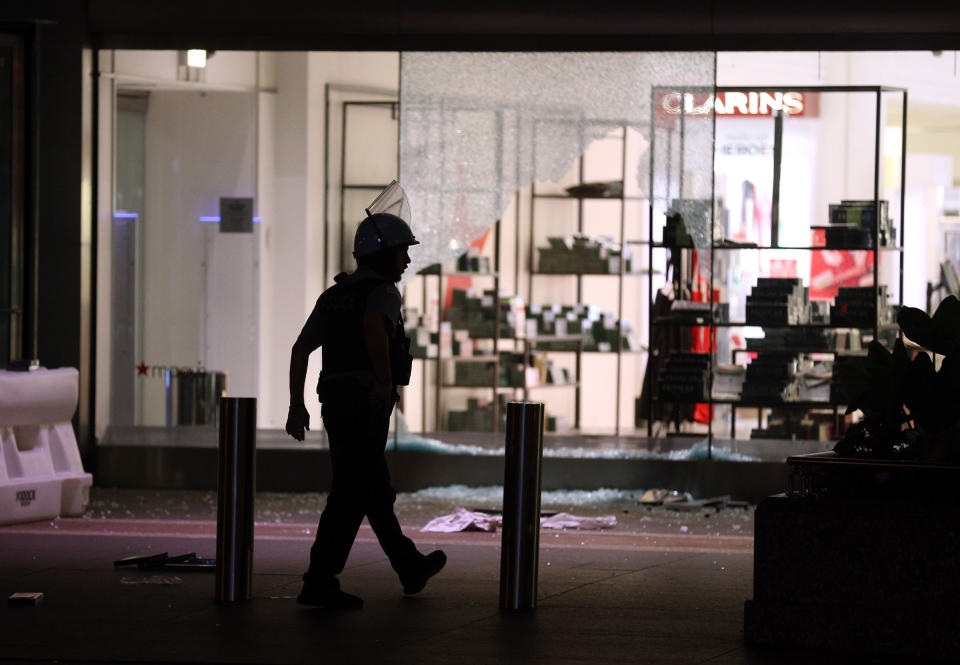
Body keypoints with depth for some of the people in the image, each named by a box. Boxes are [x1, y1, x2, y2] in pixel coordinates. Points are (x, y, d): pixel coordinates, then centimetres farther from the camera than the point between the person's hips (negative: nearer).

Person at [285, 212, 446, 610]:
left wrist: (296, 405, 15)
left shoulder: (334, 296, 17)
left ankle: (411, 568, 32)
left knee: (375, 488, 19)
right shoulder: (382, 293, -8)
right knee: (351, 495, -7)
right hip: (368, 407, -9)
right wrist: (386, 379, -34)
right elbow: (373, 327, -32)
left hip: (335, 403, 9)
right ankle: (319, 584, -10)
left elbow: (301, 349, 14)